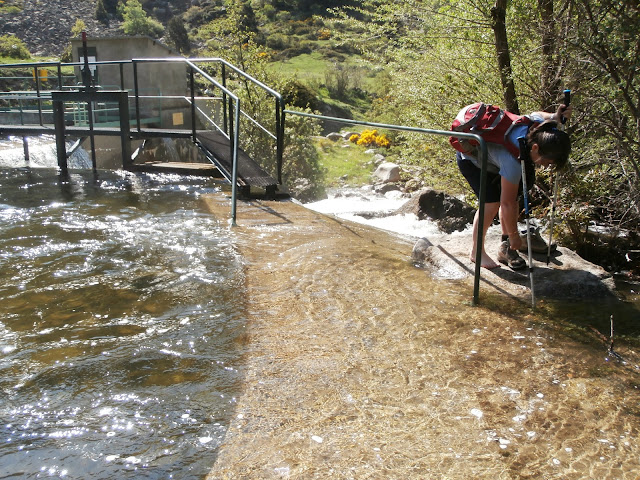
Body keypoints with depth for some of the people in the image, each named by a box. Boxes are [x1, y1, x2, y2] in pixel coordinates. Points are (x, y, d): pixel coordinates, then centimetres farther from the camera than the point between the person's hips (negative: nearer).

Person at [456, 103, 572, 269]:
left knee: (512, 198, -4)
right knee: (491, 202, -20)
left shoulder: (541, 128, -23)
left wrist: (556, 116, -15)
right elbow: (507, 203, -34)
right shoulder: (513, 161, -43)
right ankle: (477, 252, -1)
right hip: (471, 160, -8)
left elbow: (538, 114, 6)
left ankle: (505, 249, 10)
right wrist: (513, 235, -23)